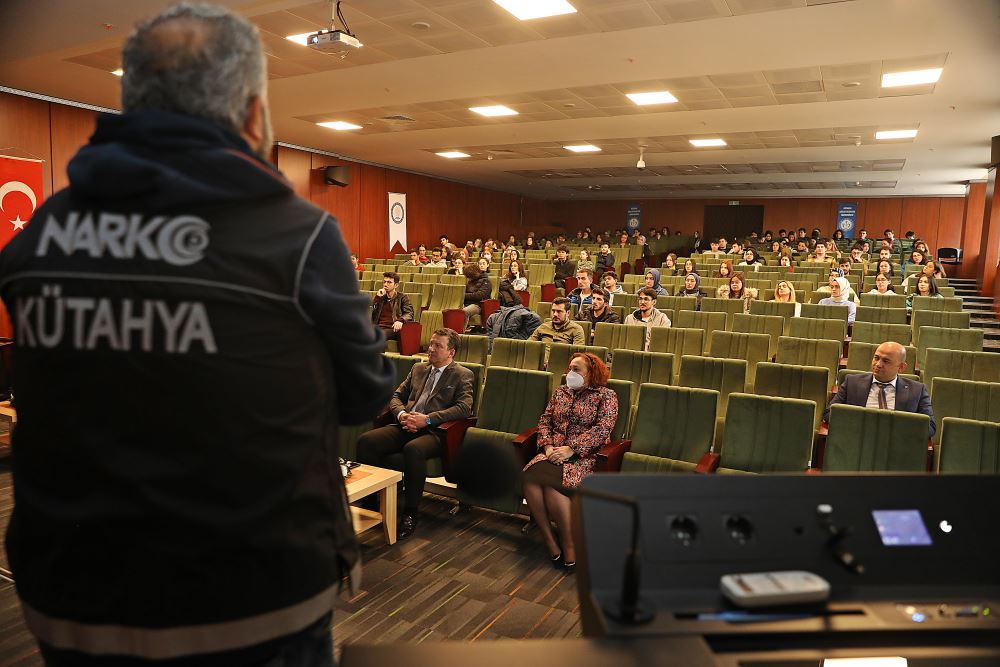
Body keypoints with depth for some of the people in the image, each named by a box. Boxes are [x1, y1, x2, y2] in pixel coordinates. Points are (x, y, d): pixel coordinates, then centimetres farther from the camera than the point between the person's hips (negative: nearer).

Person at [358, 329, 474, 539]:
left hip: (433, 432, -5)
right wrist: (401, 414, -3)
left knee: (413, 450, -38)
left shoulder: (462, 375, 7)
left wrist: (427, 419, -17)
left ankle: (410, 514, -24)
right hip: (405, 426, 6)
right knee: (365, 441, -20)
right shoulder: (418, 369, 24)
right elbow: (396, 396, 22)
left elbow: (464, 408, -8)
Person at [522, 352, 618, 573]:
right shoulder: (560, 392, 22)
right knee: (530, 478, -29)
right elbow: (545, 421, 18)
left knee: (553, 483, -34)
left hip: (584, 455, -5)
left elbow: (603, 429, -8)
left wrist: (571, 449, -16)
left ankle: (568, 544, -16)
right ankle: (550, 542, -18)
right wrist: (548, 445, -2)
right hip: (553, 451, 5)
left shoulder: (606, 396, 5)